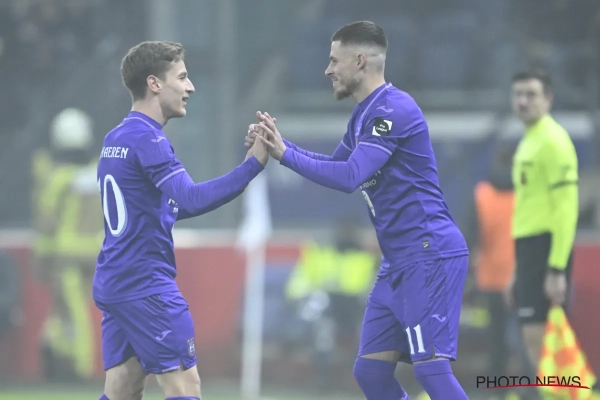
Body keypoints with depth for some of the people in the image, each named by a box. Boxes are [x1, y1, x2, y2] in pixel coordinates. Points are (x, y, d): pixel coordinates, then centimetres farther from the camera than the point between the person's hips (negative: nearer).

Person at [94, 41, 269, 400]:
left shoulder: (116, 139, 15)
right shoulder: (147, 138, -14)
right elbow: (191, 198, -26)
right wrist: (253, 165, -25)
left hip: (113, 285, 9)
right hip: (146, 285, -9)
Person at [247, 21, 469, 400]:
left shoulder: (393, 109, -16)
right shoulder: (366, 114, 15)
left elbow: (350, 176, -25)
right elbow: (336, 166, 30)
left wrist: (285, 154, -17)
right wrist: (278, 143, 16)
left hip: (430, 255, -10)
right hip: (400, 262, 10)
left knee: (431, 368, -16)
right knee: (370, 369, 6)